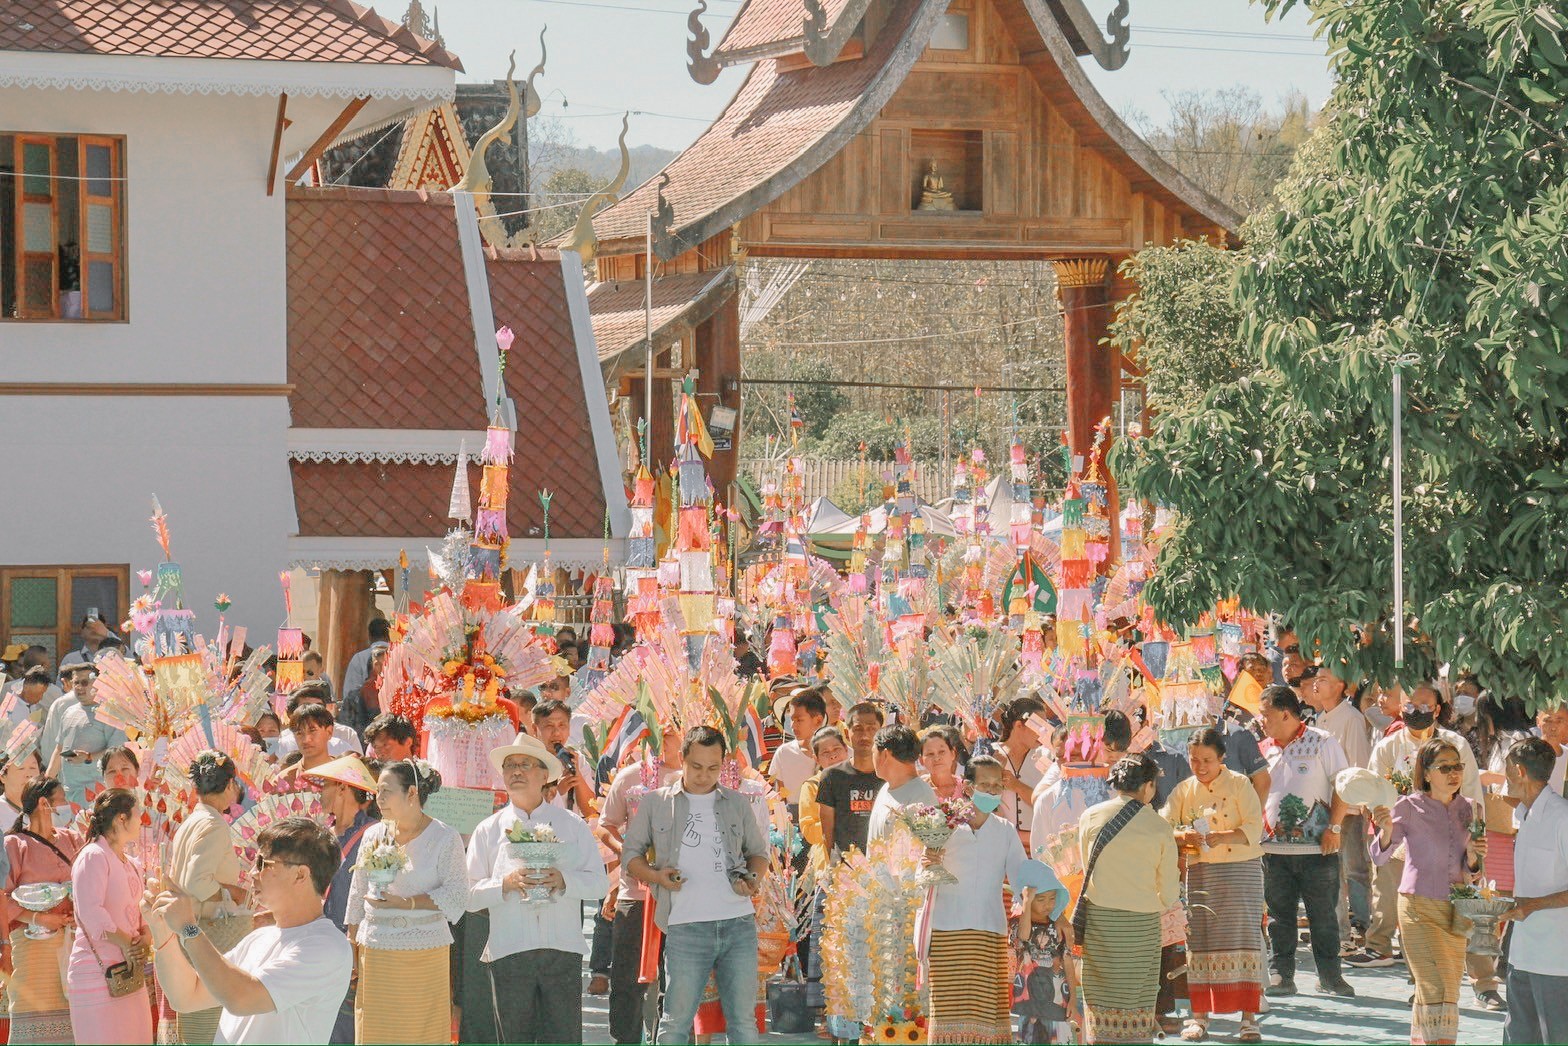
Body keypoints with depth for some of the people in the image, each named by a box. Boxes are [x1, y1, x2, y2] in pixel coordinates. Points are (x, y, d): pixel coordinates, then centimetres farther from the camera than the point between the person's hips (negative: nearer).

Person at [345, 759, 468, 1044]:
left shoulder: (445, 839, -2)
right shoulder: (374, 836, 12)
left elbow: (456, 897, -7)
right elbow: (357, 895, 17)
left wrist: (405, 903, -17)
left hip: (424, 956, -4)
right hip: (374, 954, 4)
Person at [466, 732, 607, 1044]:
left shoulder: (572, 825, 12)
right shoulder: (488, 831, 11)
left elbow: (599, 882, 6)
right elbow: (469, 896, 5)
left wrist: (563, 880, -13)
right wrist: (506, 884, -13)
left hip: (563, 949, 0)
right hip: (508, 951, 0)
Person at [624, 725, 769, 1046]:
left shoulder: (738, 803, 15)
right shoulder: (656, 803, 9)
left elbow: (758, 851, 24)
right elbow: (631, 852, 13)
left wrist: (754, 878, 2)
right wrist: (655, 875, -7)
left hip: (739, 924, 2)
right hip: (686, 926, -2)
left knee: (743, 1020, 4)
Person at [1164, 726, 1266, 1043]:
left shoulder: (1240, 785, -2)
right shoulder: (1183, 791, 9)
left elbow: (1254, 829, -11)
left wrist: (1221, 837, -25)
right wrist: (1182, 837, -22)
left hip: (1241, 869, -3)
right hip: (1199, 872, 3)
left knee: (1242, 938, -7)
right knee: (1199, 941, 1)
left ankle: (1249, 1017, -5)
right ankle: (1199, 1017, 7)